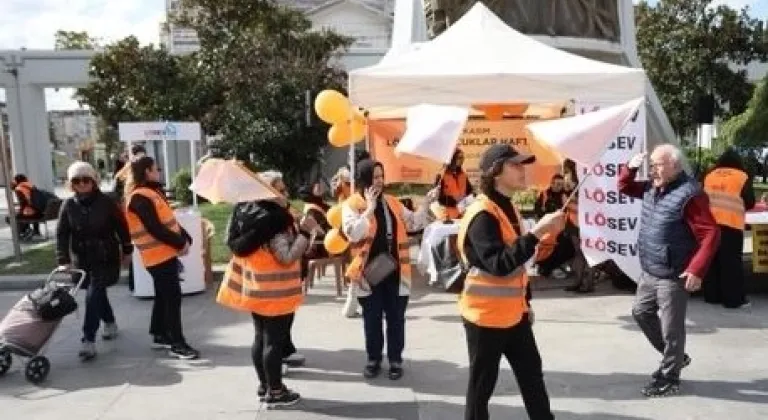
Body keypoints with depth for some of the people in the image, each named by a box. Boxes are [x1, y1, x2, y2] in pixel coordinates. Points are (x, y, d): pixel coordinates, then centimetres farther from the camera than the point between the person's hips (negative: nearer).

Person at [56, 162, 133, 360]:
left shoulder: (106, 202, -10)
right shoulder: (68, 206, -3)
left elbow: (122, 227, -1)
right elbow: (62, 234, -6)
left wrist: (127, 251, 4)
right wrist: (63, 260, -16)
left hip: (106, 259, -4)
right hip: (82, 260, 4)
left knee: (93, 296, -13)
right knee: (98, 293, 18)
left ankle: (89, 340, -10)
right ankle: (110, 323, 42)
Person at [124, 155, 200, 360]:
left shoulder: (153, 191, 15)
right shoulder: (140, 197, -17)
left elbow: (169, 220, 15)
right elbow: (155, 229, -22)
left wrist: (185, 238, 3)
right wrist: (180, 244, -16)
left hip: (166, 253, 10)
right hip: (158, 255, -10)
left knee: (163, 295, 17)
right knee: (173, 297, -8)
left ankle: (160, 335, 28)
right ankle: (177, 344, -3)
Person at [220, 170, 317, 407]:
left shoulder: (251, 214, 7)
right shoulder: (274, 221, -21)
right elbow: (287, 257, -26)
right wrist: (305, 231, -22)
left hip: (257, 288, 9)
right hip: (273, 292, -9)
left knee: (261, 338, 17)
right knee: (274, 341, 1)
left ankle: (264, 385, 28)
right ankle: (275, 392, 11)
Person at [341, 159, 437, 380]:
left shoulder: (392, 202, 9)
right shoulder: (352, 204, -5)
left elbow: (413, 223, 10)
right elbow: (352, 233, -19)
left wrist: (426, 203, -2)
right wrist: (370, 208, -20)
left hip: (395, 270, 3)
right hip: (369, 272, -3)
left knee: (396, 318, 10)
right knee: (372, 318, 10)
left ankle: (395, 360, 23)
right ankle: (373, 359, 26)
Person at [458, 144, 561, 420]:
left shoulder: (507, 208, 10)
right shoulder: (482, 215, -20)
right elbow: (500, 264, -31)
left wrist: (524, 302, 19)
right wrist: (537, 232, -32)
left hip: (513, 313, 9)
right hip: (485, 316, -9)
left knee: (532, 374, 16)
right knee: (482, 384, 4)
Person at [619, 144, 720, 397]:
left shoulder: (689, 194, -20)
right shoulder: (652, 188, 6)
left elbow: (711, 235, -22)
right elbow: (624, 188, 21)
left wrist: (696, 270, -28)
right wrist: (630, 167, 0)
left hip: (673, 276, -9)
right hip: (649, 272, 9)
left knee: (671, 328, 2)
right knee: (641, 313, 21)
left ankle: (669, 378, 19)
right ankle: (675, 357, 37)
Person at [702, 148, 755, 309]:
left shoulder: (709, 176, 13)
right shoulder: (742, 177, 1)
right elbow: (750, 203, 2)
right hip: (731, 224, -4)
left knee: (711, 261, 11)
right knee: (731, 262, 2)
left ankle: (711, 295, 19)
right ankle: (734, 299, 7)